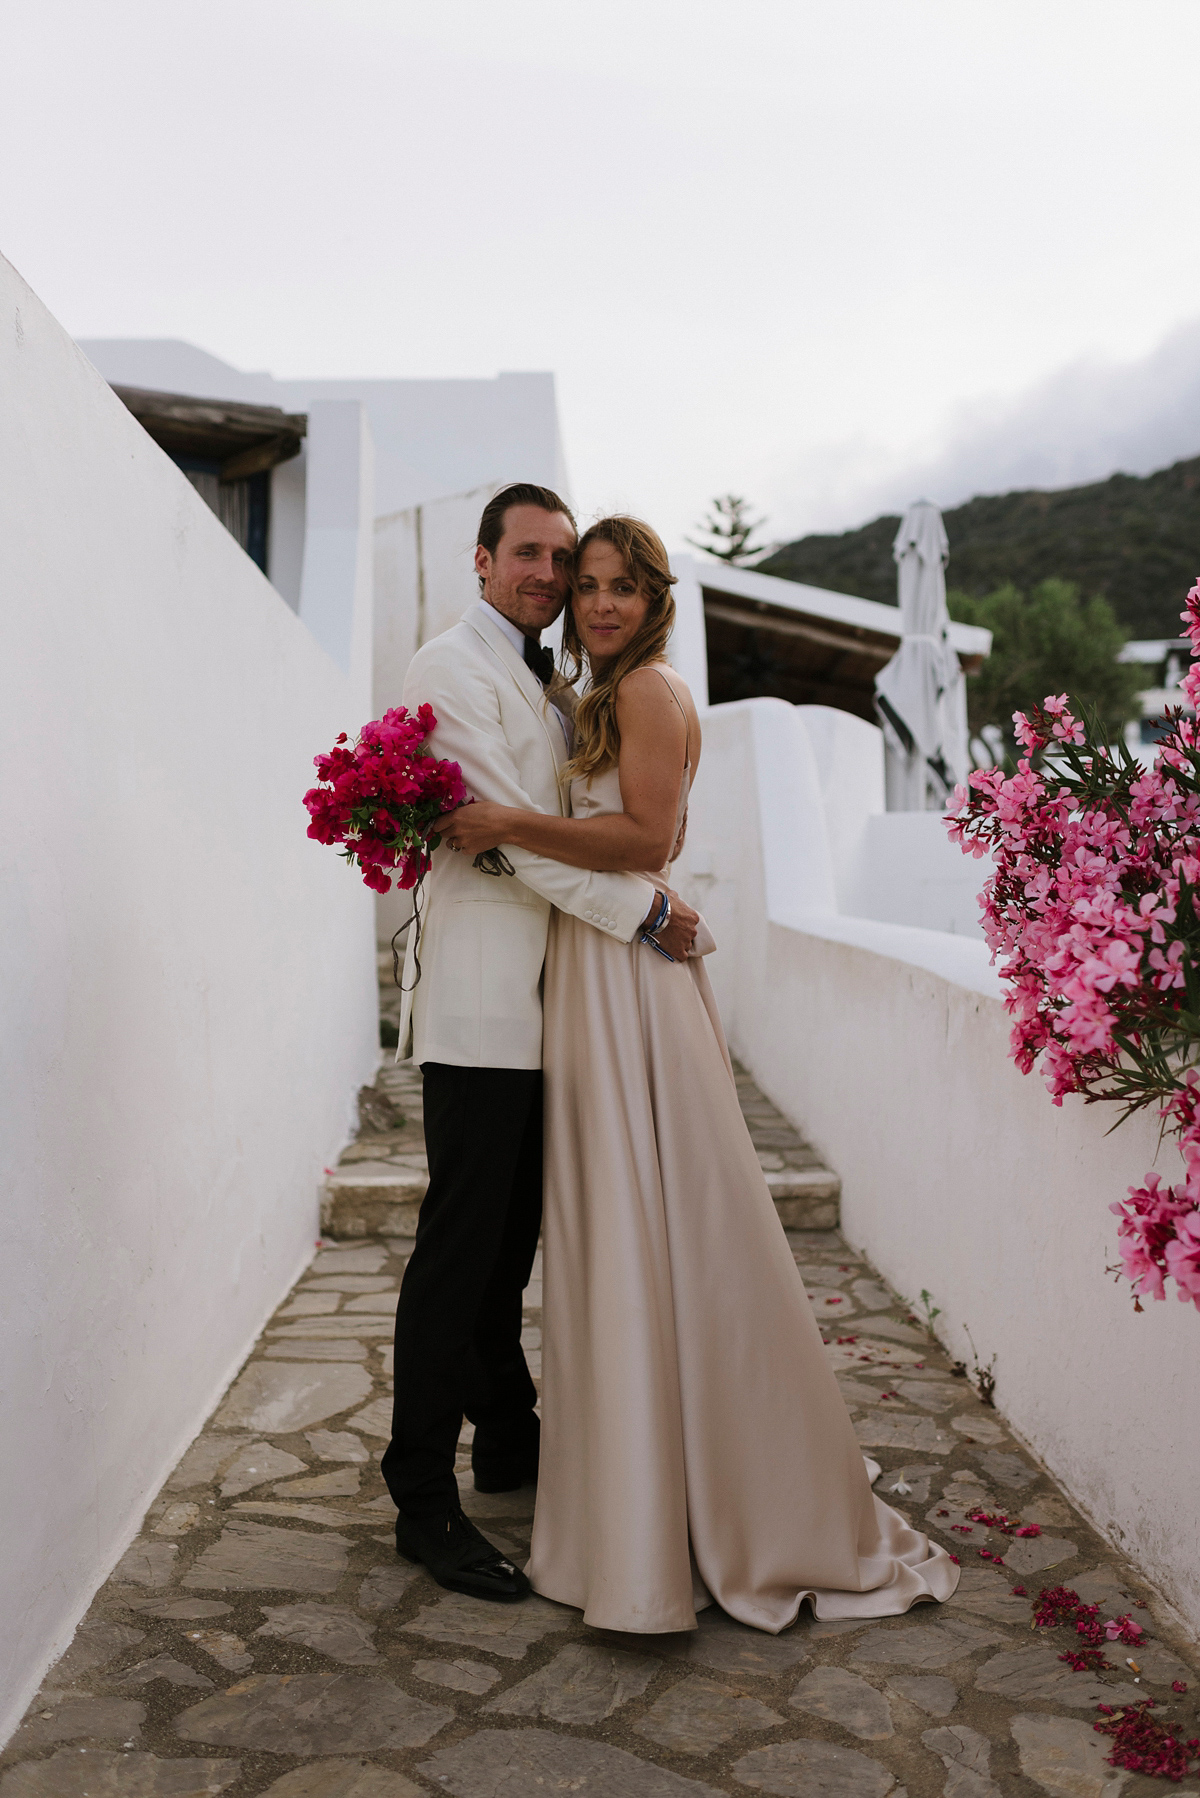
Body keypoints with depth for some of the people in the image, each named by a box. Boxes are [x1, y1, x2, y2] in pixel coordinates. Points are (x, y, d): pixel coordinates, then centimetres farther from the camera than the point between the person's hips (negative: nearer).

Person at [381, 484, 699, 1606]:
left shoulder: (546, 682, 21)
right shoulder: (451, 667, -8)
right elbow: (510, 831, -16)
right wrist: (645, 908, -14)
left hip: (539, 999, 9)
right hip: (480, 999, -9)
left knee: (511, 1238, 17)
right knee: (460, 1244, -4)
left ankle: (509, 1440, 30)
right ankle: (423, 1500, 7)